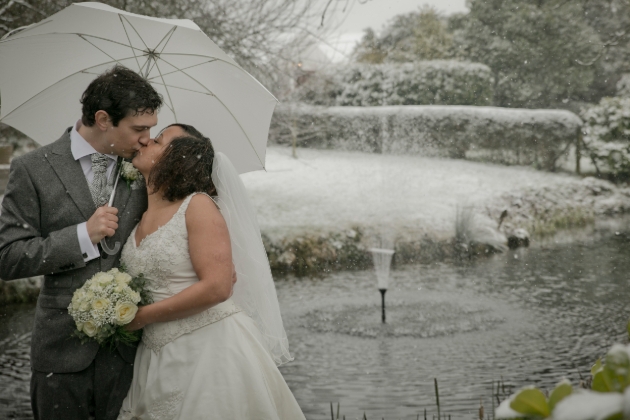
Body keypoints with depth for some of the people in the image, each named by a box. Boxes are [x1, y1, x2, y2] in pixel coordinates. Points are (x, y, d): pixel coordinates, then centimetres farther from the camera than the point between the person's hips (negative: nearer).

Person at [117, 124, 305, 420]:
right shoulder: (138, 219, 10)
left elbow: (216, 288, -20)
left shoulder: (198, 205, -10)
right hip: (160, 359, 6)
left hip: (210, 350, -6)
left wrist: (143, 316, -14)